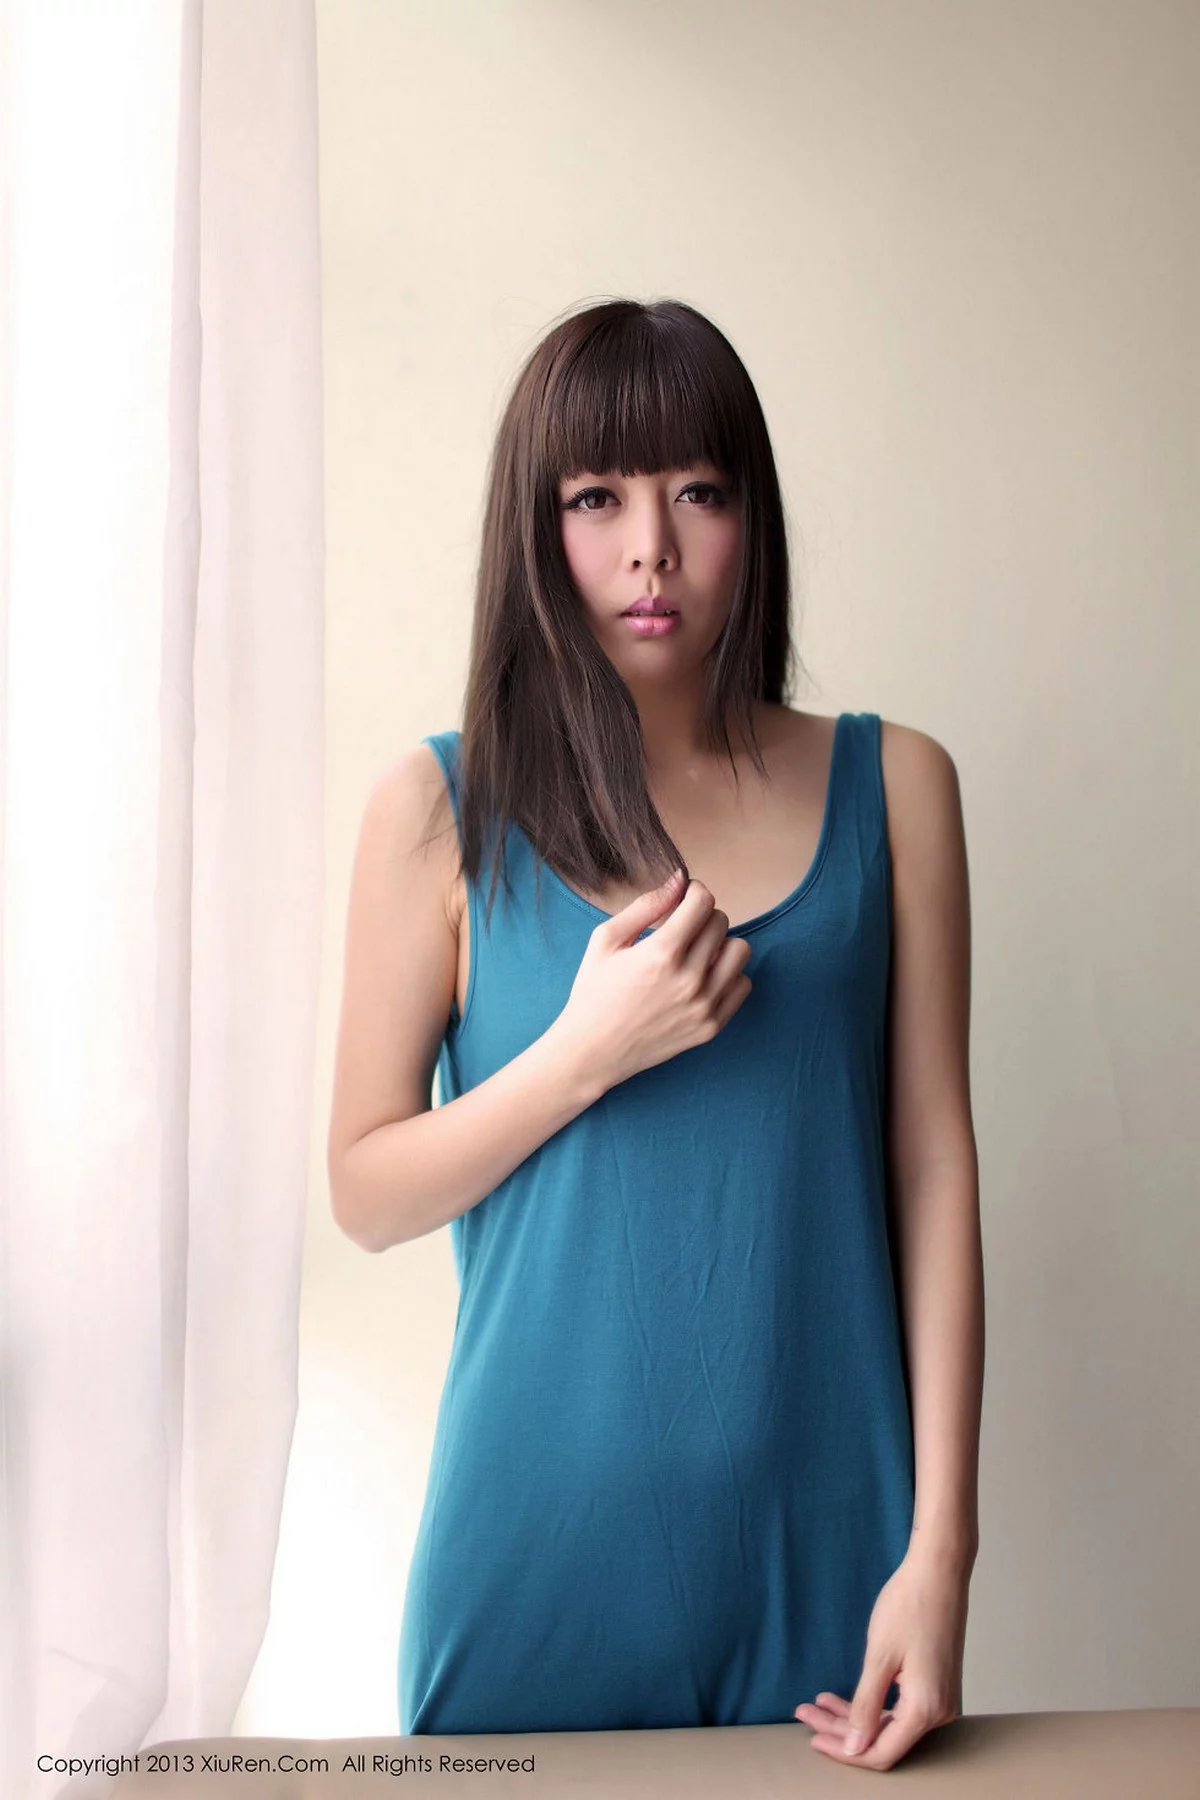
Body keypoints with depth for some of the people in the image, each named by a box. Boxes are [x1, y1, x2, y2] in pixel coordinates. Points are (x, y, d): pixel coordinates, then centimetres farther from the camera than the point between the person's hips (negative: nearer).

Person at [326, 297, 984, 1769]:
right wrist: (590, 1049, -17)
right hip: (542, 1532, -1)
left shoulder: (890, 788, 0)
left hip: (823, 1529, 1)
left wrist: (940, 1547, -6)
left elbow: (933, 1167, -2)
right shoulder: (441, 808, -4)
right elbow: (364, 1191, -1)